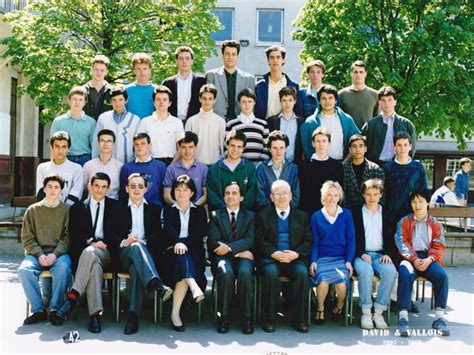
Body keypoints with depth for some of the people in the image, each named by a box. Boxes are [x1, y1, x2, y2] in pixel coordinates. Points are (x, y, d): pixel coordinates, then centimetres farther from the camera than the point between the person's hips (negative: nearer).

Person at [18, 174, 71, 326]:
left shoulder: (67, 209, 8)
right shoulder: (33, 210, 13)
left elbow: (68, 236, 2)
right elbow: (27, 238, 8)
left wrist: (55, 254, -14)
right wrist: (39, 254, -9)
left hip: (59, 253, -2)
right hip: (36, 253, 2)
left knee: (63, 268, -35)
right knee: (24, 270, -29)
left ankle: (55, 309, -21)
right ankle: (38, 310, -17)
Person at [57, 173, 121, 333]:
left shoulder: (115, 207, 17)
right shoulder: (77, 208, 18)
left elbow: (117, 233, 11)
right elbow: (74, 235, 7)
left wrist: (101, 244, -6)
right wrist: (91, 241, -12)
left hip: (106, 253, 0)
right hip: (84, 251, 0)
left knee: (90, 253, -37)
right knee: (95, 264, -37)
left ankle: (73, 295, -38)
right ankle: (95, 313, -43)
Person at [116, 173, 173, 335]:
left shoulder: (154, 209, 21)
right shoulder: (120, 209, 20)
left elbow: (159, 235, 9)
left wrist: (144, 242, -11)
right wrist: (124, 242, -12)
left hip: (147, 252, 0)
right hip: (124, 254, 0)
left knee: (136, 268, -37)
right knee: (136, 246, -38)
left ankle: (133, 316, -44)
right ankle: (157, 285, -56)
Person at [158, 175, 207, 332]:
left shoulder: (199, 211, 18)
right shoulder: (168, 210, 16)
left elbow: (201, 232, 0)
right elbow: (168, 229, -6)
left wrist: (183, 243, -17)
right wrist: (177, 243, -29)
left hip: (194, 254, 0)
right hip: (170, 253, 0)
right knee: (182, 256, -36)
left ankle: (175, 313, -37)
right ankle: (194, 288, -59)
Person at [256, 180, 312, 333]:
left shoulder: (302, 216, 16)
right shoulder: (263, 215, 13)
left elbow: (308, 241, 8)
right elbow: (259, 241, 2)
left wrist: (296, 253, -11)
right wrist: (274, 253, -15)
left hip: (295, 258, 1)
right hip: (270, 258, -1)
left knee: (302, 273, -30)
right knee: (271, 273, -33)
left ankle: (300, 319, -18)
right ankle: (269, 319, -21)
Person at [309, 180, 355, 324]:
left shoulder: (346, 215, 10)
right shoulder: (316, 216, 10)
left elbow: (351, 241, 7)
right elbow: (314, 242, 8)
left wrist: (349, 261, -6)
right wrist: (313, 261, -8)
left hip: (341, 258, 0)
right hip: (322, 258, 0)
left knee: (341, 281, -30)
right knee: (323, 280, -33)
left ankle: (339, 306, 4)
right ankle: (320, 309, -3)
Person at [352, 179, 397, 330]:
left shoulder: (387, 214, 16)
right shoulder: (355, 213, 10)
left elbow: (391, 238, 13)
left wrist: (388, 254, -6)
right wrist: (362, 254, -12)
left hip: (381, 254, 2)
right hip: (361, 255, -2)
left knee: (391, 271, -31)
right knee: (365, 271, -35)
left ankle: (378, 311, -22)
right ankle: (366, 312, -22)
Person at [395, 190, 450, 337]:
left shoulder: (435, 224, 16)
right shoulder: (404, 221, 14)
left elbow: (439, 246, 6)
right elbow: (401, 242, 1)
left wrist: (429, 260, -15)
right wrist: (414, 259, -15)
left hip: (428, 259, 1)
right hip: (409, 257, -1)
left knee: (441, 275, -30)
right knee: (405, 275, -34)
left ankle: (439, 316, -24)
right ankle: (403, 317, -37)